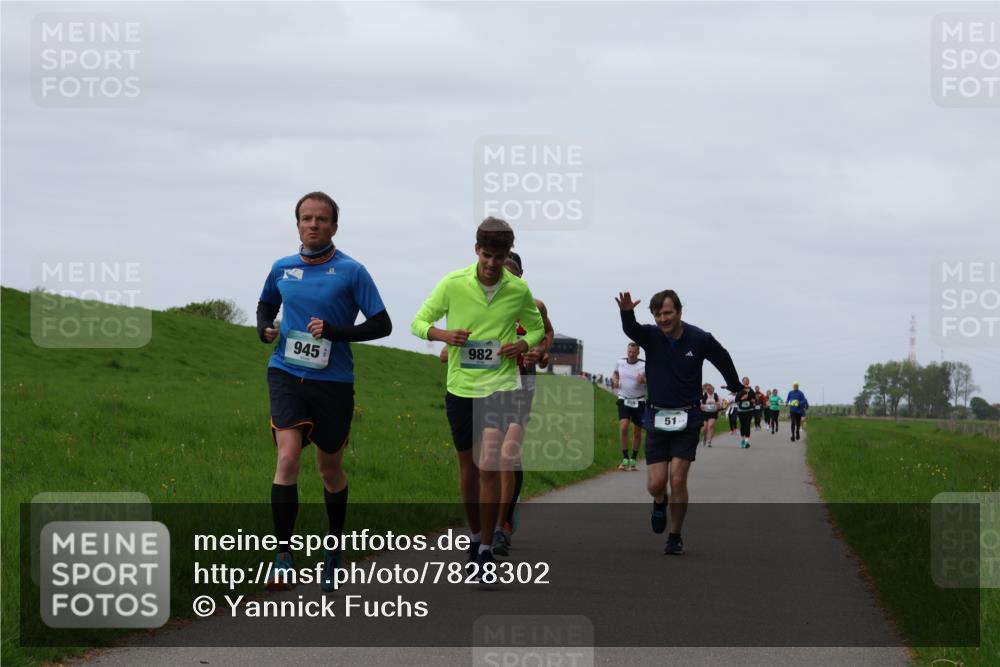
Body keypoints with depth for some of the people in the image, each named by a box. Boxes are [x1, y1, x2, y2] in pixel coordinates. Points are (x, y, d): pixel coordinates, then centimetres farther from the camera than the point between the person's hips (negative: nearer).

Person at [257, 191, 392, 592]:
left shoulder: (351, 272, -4)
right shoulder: (282, 269, 6)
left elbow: (382, 324, -4)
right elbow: (266, 304, 26)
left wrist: (335, 331, -17)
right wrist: (264, 329, 3)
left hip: (333, 381, -1)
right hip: (286, 374, 1)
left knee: (330, 470, 12)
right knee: (288, 457, -18)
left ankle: (335, 550, 34)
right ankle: (283, 558, -17)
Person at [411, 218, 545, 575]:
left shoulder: (519, 290, -3)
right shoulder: (453, 284, -6)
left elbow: (537, 328, 14)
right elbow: (419, 321, 2)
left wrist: (524, 345, -9)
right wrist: (442, 335, -19)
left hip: (500, 386, -2)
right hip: (460, 386, 2)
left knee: (489, 465, -15)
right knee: (467, 465, 12)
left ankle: (487, 549, -7)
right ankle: (474, 535, 32)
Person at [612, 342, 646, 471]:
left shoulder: (644, 365, -8)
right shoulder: (620, 362, 3)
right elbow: (615, 373, 22)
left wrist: (643, 380, -34)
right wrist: (614, 380, 0)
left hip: (639, 401, -1)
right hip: (624, 400, 1)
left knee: (637, 431, 6)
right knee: (623, 427, -17)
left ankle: (633, 459, 22)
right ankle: (625, 459, -12)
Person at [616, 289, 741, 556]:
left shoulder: (700, 339, -6)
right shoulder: (650, 336, -5)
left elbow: (723, 360, 13)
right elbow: (630, 329, -28)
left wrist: (737, 388, 26)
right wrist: (626, 312, -51)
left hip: (687, 420, -1)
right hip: (656, 419, 1)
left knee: (677, 480, -9)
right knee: (655, 483, -3)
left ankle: (675, 537, 6)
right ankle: (660, 503, 34)